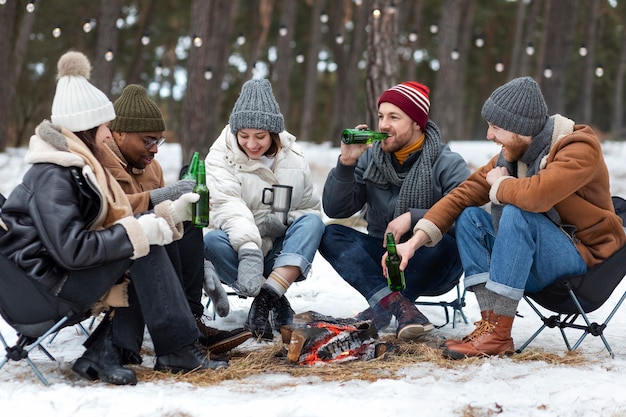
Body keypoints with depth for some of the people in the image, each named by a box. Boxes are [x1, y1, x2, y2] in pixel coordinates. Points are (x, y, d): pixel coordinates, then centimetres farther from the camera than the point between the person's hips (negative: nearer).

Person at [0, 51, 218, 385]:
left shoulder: (80, 166, 12)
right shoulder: (51, 176, -19)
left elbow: (117, 222, 13)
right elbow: (72, 250, -27)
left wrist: (170, 213, 3)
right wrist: (142, 231, -23)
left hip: (60, 273, 10)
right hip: (43, 285, -10)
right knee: (143, 248, -17)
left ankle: (102, 353, -3)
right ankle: (176, 350, -12)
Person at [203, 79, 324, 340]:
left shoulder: (293, 159, 5)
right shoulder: (221, 158, -6)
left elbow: (311, 209, 6)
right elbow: (228, 207, -24)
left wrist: (285, 220, -19)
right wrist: (249, 251, -42)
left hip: (283, 256, 2)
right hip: (239, 250, -2)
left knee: (313, 223, -24)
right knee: (213, 240, -33)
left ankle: (269, 295, -37)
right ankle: (279, 307, -28)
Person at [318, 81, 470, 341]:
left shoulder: (447, 164, -8)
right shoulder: (369, 159, 3)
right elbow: (335, 210, -2)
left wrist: (413, 217, -28)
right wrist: (346, 163, -15)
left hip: (431, 266, -4)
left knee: (445, 242, -35)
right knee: (330, 235, -20)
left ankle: (380, 310, -31)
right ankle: (396, 304, -38)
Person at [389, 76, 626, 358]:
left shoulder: (580, 149, -19)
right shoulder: (512, 153, 4)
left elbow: (536, 194, -37)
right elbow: (462, 195, 1)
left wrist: (500, 184, -16)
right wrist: (416, 240, -11)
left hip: (583, 258, -7)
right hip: (533, 265, 7)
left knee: (517, 213, -29)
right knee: (471, 218, -6)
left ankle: (498, 335, -30)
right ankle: (490, 322, -20)